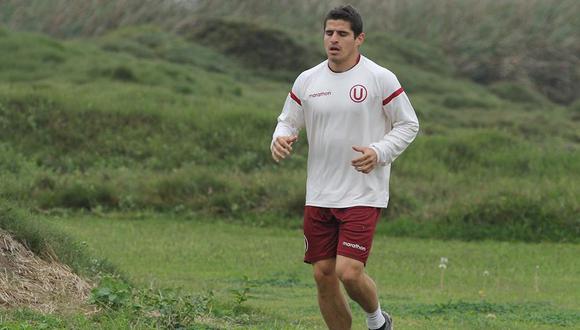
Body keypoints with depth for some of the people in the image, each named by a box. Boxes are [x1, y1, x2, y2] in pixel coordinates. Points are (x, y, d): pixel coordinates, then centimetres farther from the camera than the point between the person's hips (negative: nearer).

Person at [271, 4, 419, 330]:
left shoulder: (381, 79, -6)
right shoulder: (307, 80, 6)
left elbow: (408, 125, 2)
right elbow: (288, 121, 17)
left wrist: (379, 152, -15)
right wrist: (281, 138, -7)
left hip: (364, 195, -5)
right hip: (319, 195, 5)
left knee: (349, 272, -14)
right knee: (323, 275, 4)